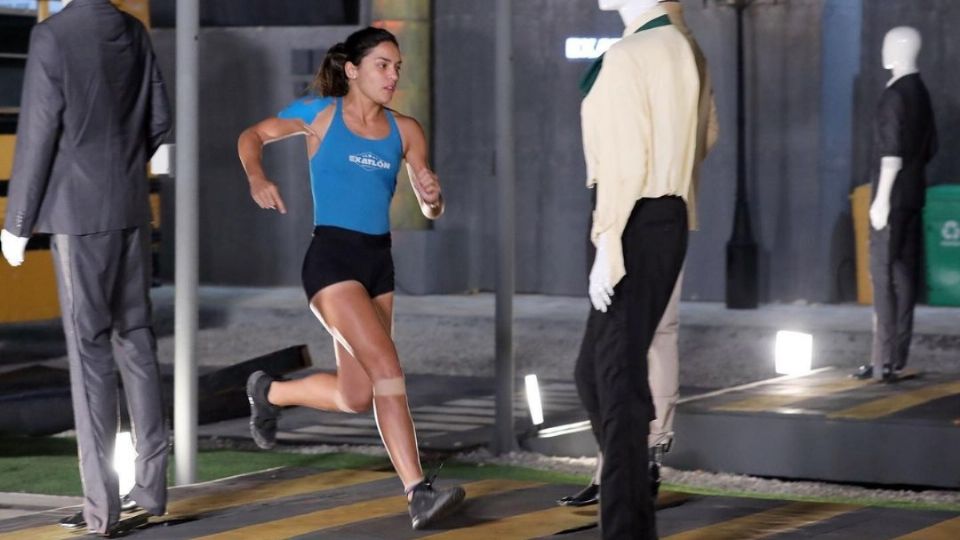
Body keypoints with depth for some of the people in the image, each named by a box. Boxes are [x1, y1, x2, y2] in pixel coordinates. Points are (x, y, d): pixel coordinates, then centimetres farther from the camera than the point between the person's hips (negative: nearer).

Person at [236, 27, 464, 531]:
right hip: (332, 257, -6)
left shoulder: (404, 130, 7)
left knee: (356, 396, 9)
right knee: (386, 366, -20)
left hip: (379, 261, 6)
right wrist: (257, 178, -9)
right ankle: (418, 493, -20)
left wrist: (432, 197, -14)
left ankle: (270, 392, 37)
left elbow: (430, 213, 10)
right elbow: (252, 137, 11)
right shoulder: (320, 113, -1)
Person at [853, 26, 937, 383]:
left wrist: (882, 199, -17)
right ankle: (897, 357, 11)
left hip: (893, 196, -9)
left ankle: (884, 361, -11)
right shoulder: (921, 93, 12)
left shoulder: (895, 95, -14)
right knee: (904, 275, 9)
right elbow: (930, 148, 17)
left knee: (883, 275, -8)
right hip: (914, 195, 9)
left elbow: (892, 152, -18)